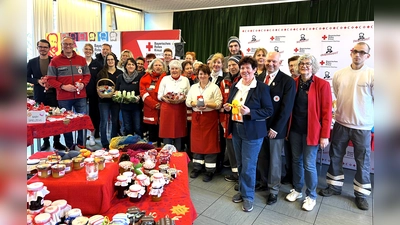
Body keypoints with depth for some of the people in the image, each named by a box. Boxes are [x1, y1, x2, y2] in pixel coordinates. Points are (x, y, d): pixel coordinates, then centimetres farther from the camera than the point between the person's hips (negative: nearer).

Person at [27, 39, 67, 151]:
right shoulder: (32, 62, 7)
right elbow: (27, 77, 8)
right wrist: (38, 81, -9)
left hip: (53, 94, -2)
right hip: (39, 95, 2)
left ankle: (56, 142, 11)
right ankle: (46, 141, 20)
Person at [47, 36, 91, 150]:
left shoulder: (81, 59, 8)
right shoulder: (55, 61, 0)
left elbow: (87, 75, 12)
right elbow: (50, 79, -2)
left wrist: (83, 84, -8)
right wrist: (63, 86, -17)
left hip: (80, 96, 2)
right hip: (63, 97, -2)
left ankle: (81, 145, 20)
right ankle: (69, 147, 18)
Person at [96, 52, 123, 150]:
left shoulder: (120, 73, 6)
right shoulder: (101, 73, 5)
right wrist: (99, 93, -16)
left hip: (116, 100, 2)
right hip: (104, 100, -1)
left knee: (115, 121, 8)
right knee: (104, 121, -3)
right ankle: (105, 144, 6)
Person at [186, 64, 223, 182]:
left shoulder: (215, 87, -4)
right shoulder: (193, 87, 10)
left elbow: (218, 104, -9)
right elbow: (187, 102, 5)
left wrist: (207, 104, -23)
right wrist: (195, 103, -14)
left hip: (210, 117, -4)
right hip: (196, 117, 4)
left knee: (210, 143, 0)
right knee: (197, 142, 9)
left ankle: (209, 170, 8)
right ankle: (197, 167, 22)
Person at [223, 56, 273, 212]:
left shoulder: (262, 87, -11)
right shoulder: (235, 86, 7)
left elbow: (269, 111, -13)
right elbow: (230, 104, 17)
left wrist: (250, 112, -26)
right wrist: (227, 107, -6)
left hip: (252, 132, -6)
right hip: (236, 130, 6)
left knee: (248, 166, 2)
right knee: (240, 164, 17)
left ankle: (248, 196, 21)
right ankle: (242, 191, 35)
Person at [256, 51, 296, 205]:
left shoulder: (288, 81, -9)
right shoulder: (259, 78, 5)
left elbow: (286, 108, -12)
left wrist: (275, 128, -15)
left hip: (275, 128, -4)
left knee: (275, 160, 9)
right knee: (261, 157, 15)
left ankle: (274, 190, 25)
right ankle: (263, 183, 35)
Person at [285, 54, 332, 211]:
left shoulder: (322, 85, -9)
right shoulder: (294, 83, 3)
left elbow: (327, 111, -10)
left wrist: (325, 135, -12)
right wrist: (287, 128, 4)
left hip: (311, 131, -4)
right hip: (295, 129, 4)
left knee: (309, 164, 2)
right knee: (296, 160, 15)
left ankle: (311, 196, 23)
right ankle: (297, 190, 33)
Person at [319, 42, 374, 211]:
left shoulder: (371, 75, -9)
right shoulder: (339, 74, 1)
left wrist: (367, 116, 2)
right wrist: (342, 111, 11)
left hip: (363, 126, -3)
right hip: (340, 123, 3)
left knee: (362, 161, 9)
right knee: (335, 156, 13)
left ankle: (361, 193, 26)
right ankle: (335, 185, 31)